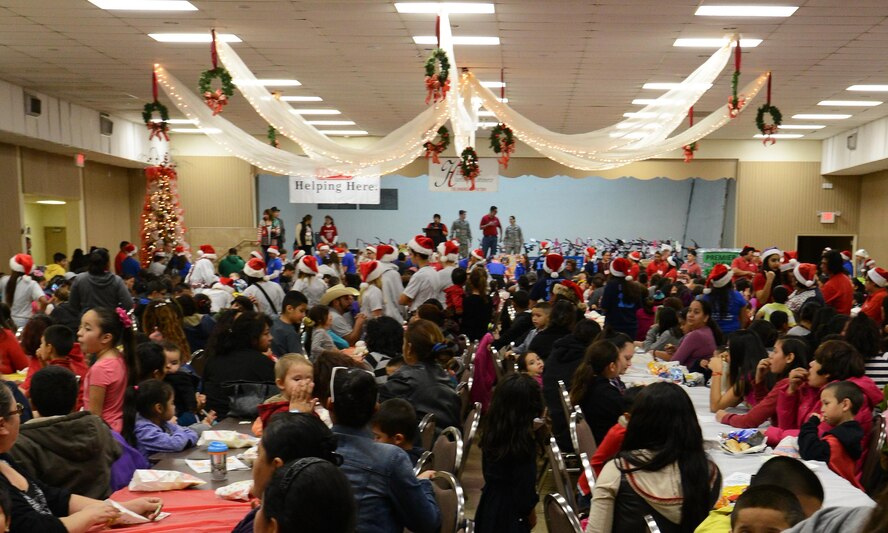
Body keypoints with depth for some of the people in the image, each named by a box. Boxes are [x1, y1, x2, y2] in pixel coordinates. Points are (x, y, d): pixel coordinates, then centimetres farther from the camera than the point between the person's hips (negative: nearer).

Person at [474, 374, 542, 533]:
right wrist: (529, 510, 3)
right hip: (510, 513, -6)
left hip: (487, 505, 6)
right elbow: (526, 483, -18)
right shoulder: (524, 441, -24)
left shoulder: (491, 431, -6)